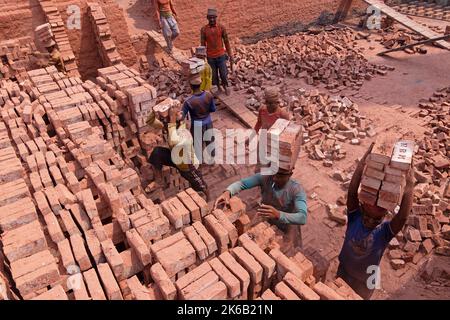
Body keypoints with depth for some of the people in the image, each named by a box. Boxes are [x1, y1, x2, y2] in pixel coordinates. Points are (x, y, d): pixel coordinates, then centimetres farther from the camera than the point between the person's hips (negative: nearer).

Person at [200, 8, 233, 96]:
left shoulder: (221, 27, -5)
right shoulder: (203, 29, -5)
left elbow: (226, 42, 2)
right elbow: (203, 45, 1)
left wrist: (230, 55, 2)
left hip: (221, 55, 0)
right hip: (210, 57, 0)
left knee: (224, 74, 1)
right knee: (214, 75, 9)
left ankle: (225, 86, 31)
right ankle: (218, 87, 36)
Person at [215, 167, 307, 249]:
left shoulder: (297, 190, -29)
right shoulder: (265, 177, -22)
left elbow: (302, 218, -40)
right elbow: (242, 183, -22)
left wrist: (278, 215, -56)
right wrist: (228, 192, -44)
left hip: (287, 228, -2)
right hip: (266, 222, 3)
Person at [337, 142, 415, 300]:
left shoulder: (385, 231, -25)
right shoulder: (354, 218, -23)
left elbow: (402, 217, -46)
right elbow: (352, 193, -38)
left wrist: (409, 185, -52)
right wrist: (361, 165, -49)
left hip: (364, 281, -1)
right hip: (344, 271, 1)